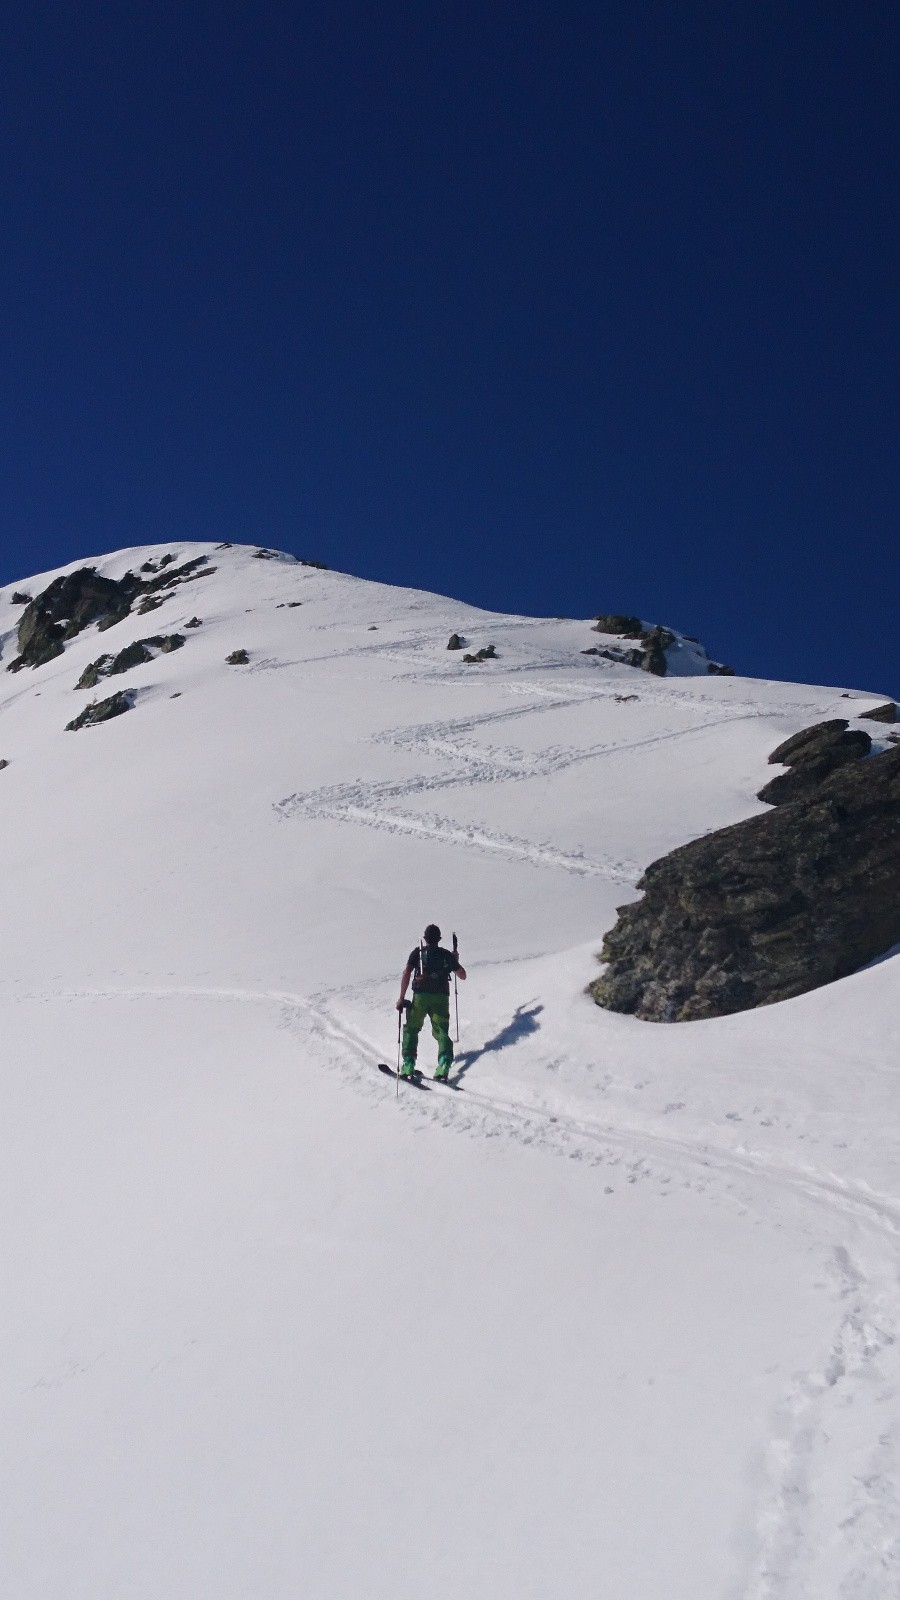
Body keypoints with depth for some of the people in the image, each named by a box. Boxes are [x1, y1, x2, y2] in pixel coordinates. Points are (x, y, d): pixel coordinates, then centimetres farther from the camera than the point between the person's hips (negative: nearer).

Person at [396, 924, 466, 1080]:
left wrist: (401, 998, -1)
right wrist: (456, 961, 39)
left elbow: (406, 973, -4)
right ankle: (444, 1063, -17)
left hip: (420, 996, -1)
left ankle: (408, 1064, 1)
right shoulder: (447, 955, 14)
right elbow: (463, 976, 20)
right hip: (441, 997, 1)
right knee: (441, 1031, 8)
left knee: (411, 1029, 14)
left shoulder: (417, 952, 9)